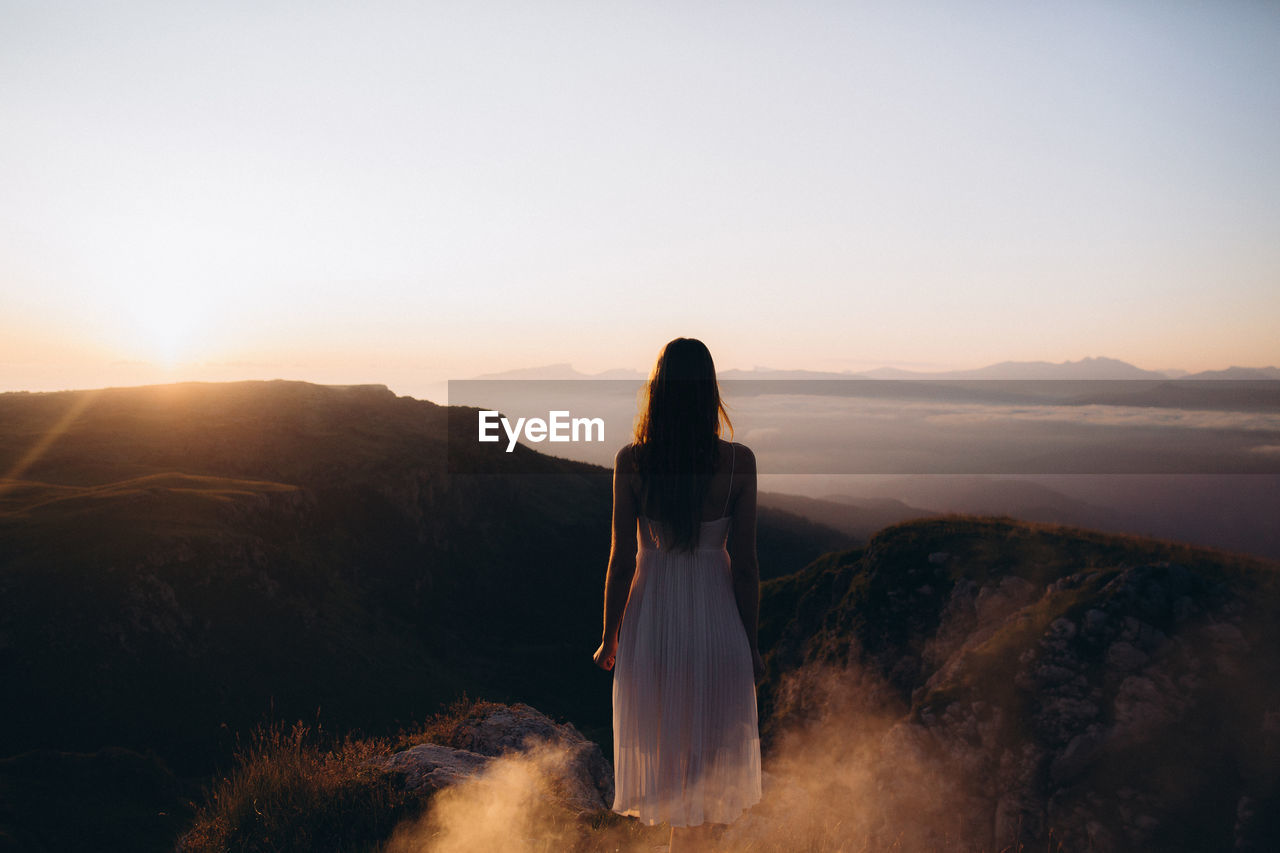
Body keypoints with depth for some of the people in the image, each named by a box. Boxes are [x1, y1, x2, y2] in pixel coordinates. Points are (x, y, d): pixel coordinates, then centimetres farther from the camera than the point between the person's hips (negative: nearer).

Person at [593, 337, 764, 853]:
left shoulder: (631, 460, -11)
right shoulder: (738, 461, -11)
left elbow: (622, 558, -7)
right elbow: (744, 564, -8)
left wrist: (609, 637, 6)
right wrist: (750, 644, 4)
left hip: (650, 620, 1)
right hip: (715, 618, 0)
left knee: (661, 749, 21)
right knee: (710, 755, 18)